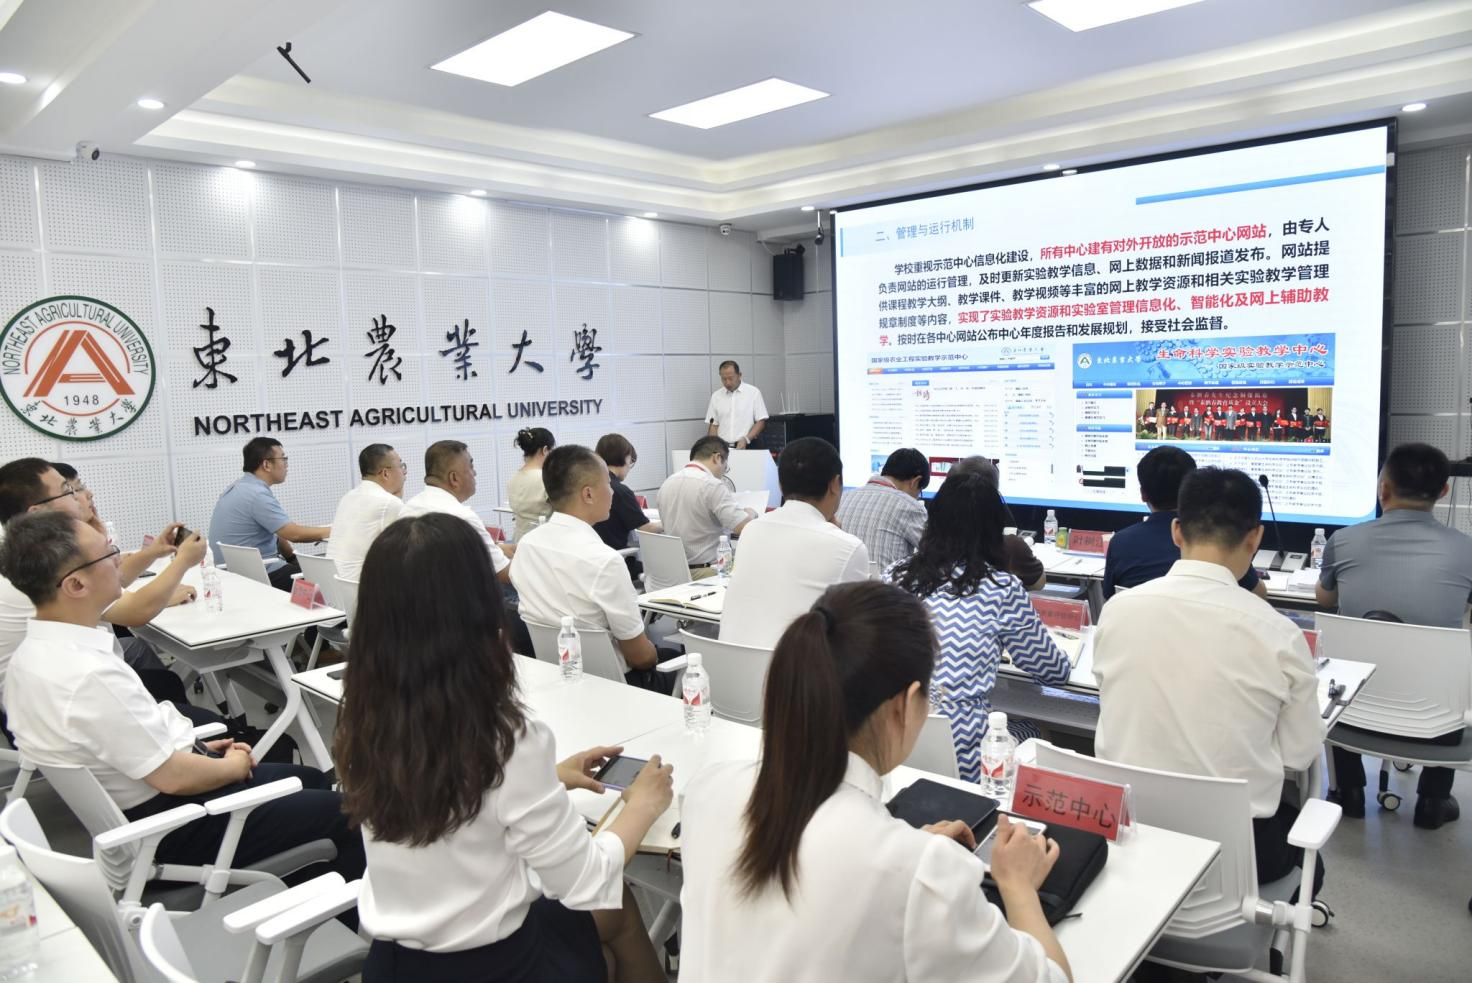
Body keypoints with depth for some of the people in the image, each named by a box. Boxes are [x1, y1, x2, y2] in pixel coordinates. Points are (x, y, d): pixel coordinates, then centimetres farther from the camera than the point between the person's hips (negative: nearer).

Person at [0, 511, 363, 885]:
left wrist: (196, 746, 8)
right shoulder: (90, 675, -31)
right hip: (171, 828, -10)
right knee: (345, 813, -3)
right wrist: (235, 766, -6)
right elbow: (174, 777, -24)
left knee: (313, 781, 19)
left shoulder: (36, 652, -1)